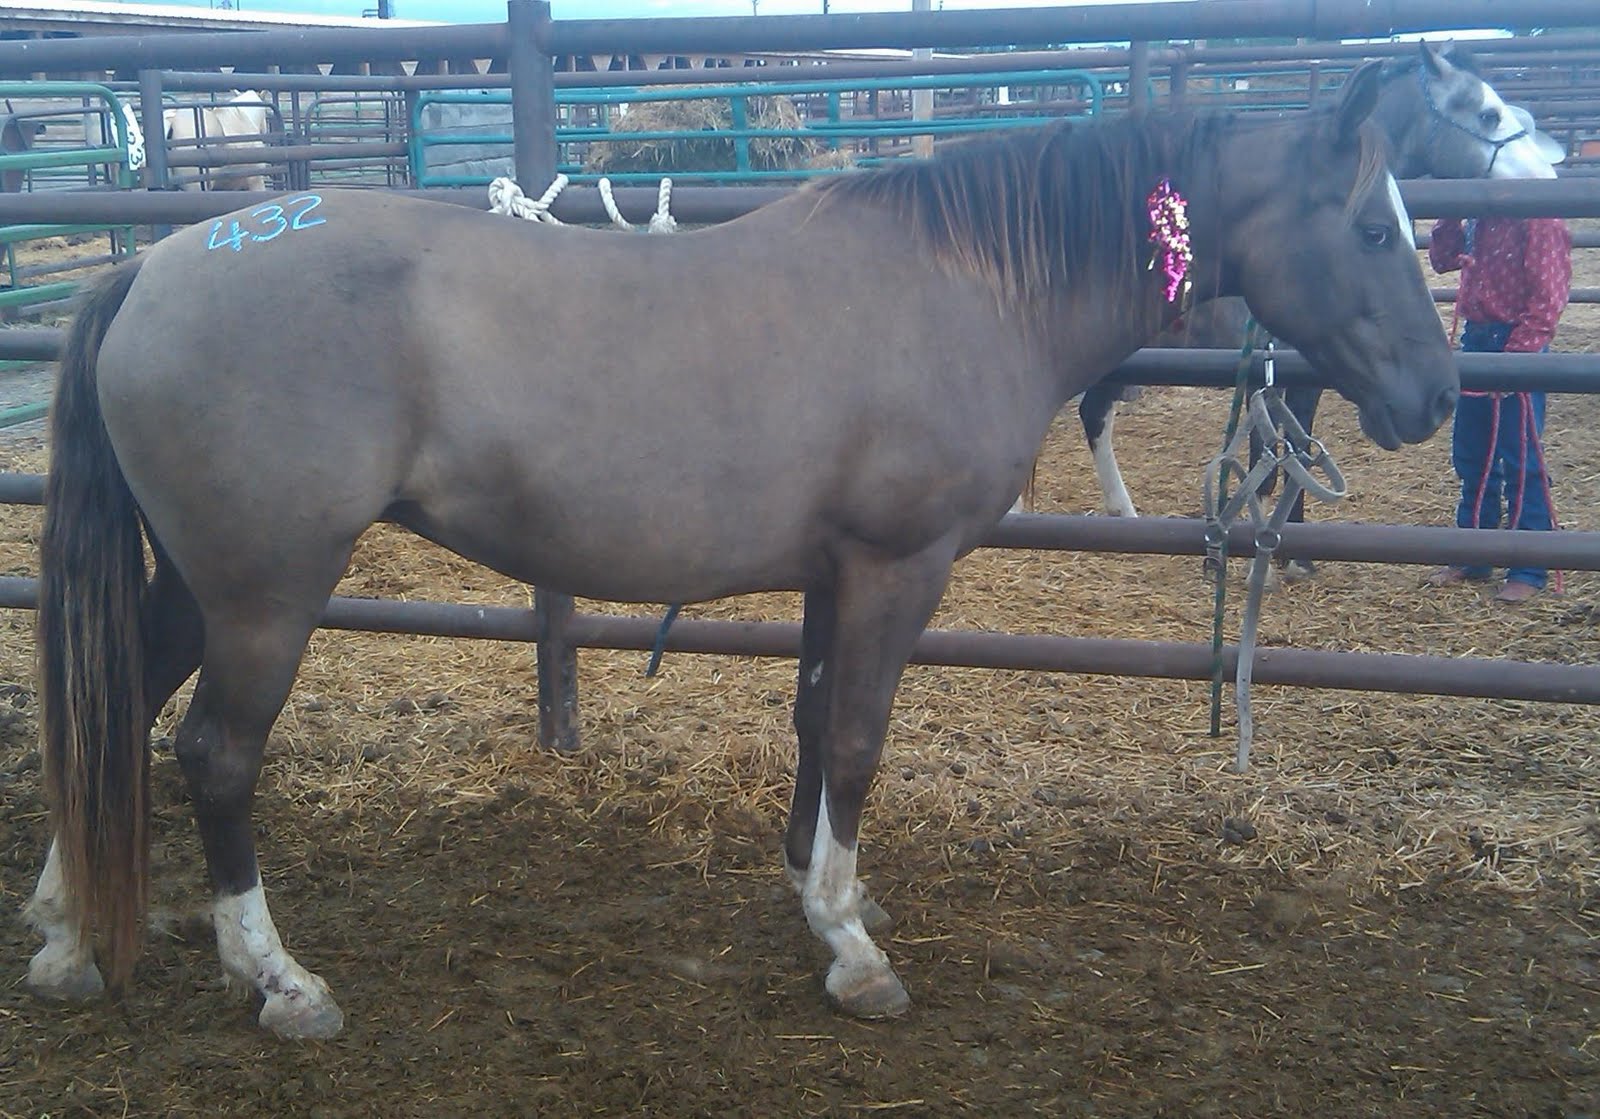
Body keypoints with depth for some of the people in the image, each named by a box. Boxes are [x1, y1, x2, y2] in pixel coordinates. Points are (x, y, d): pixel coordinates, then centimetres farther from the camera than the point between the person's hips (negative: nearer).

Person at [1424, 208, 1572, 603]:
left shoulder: (1540, 218, -13)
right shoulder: (1480, 217, 10)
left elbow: (1548, 295, -17)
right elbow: (1442, 259, 16)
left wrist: (1516, 355, -21)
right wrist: (1451, 215, 1)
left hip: (1517, 347, -8)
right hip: (1476, 339, 8)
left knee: (1521, 458, -2)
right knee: (1471, 456, 14)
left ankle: (1529, 571, 7)